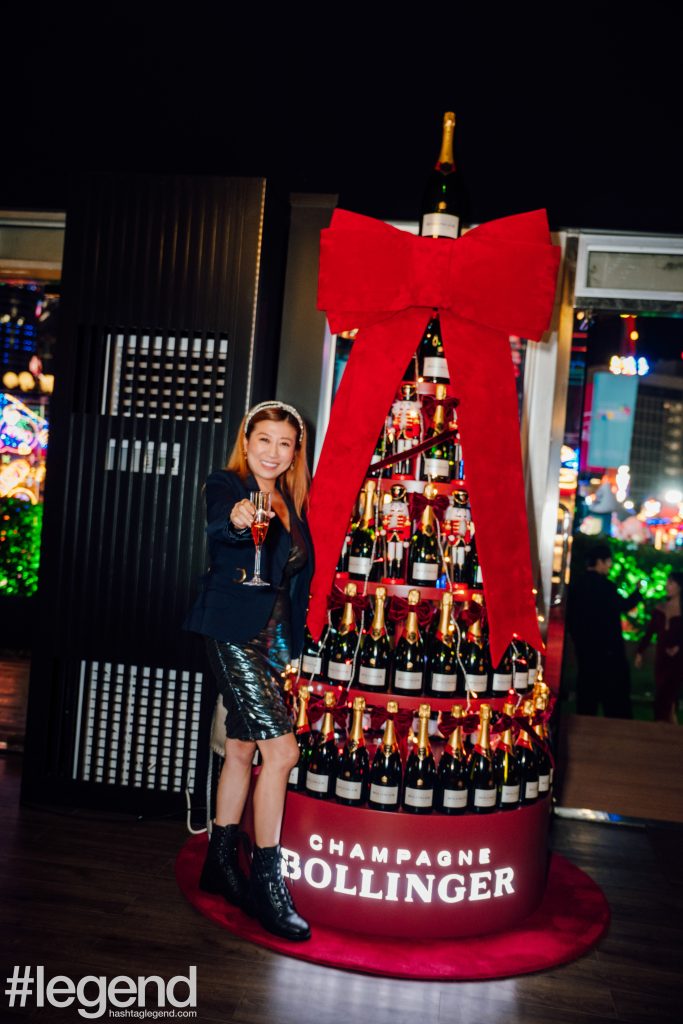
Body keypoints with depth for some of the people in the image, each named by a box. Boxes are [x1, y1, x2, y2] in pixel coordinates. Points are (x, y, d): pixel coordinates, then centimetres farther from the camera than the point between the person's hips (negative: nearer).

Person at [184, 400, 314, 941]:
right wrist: (236, 523, -52)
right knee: (281, 751, -11)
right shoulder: (227, 485, -6)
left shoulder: (291, 502, 13)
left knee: (243, 748, 14)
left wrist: (293, 641, 8)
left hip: (274, 639, 7)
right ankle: (267, 885, 2)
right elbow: (217, 530, -29)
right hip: (236, 633, -7)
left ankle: (221, 862, 29)